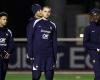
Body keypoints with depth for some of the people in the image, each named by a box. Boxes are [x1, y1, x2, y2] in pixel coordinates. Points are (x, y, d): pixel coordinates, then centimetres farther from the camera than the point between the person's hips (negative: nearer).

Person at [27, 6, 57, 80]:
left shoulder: (53, 25, 10)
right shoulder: (36, 23, 0)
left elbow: (54, 42, 13)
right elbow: (30, 39, -1)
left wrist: (55, 56, 7)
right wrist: (30, 54, -7)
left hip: (49, 55, 3)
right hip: (37, 54, -3)